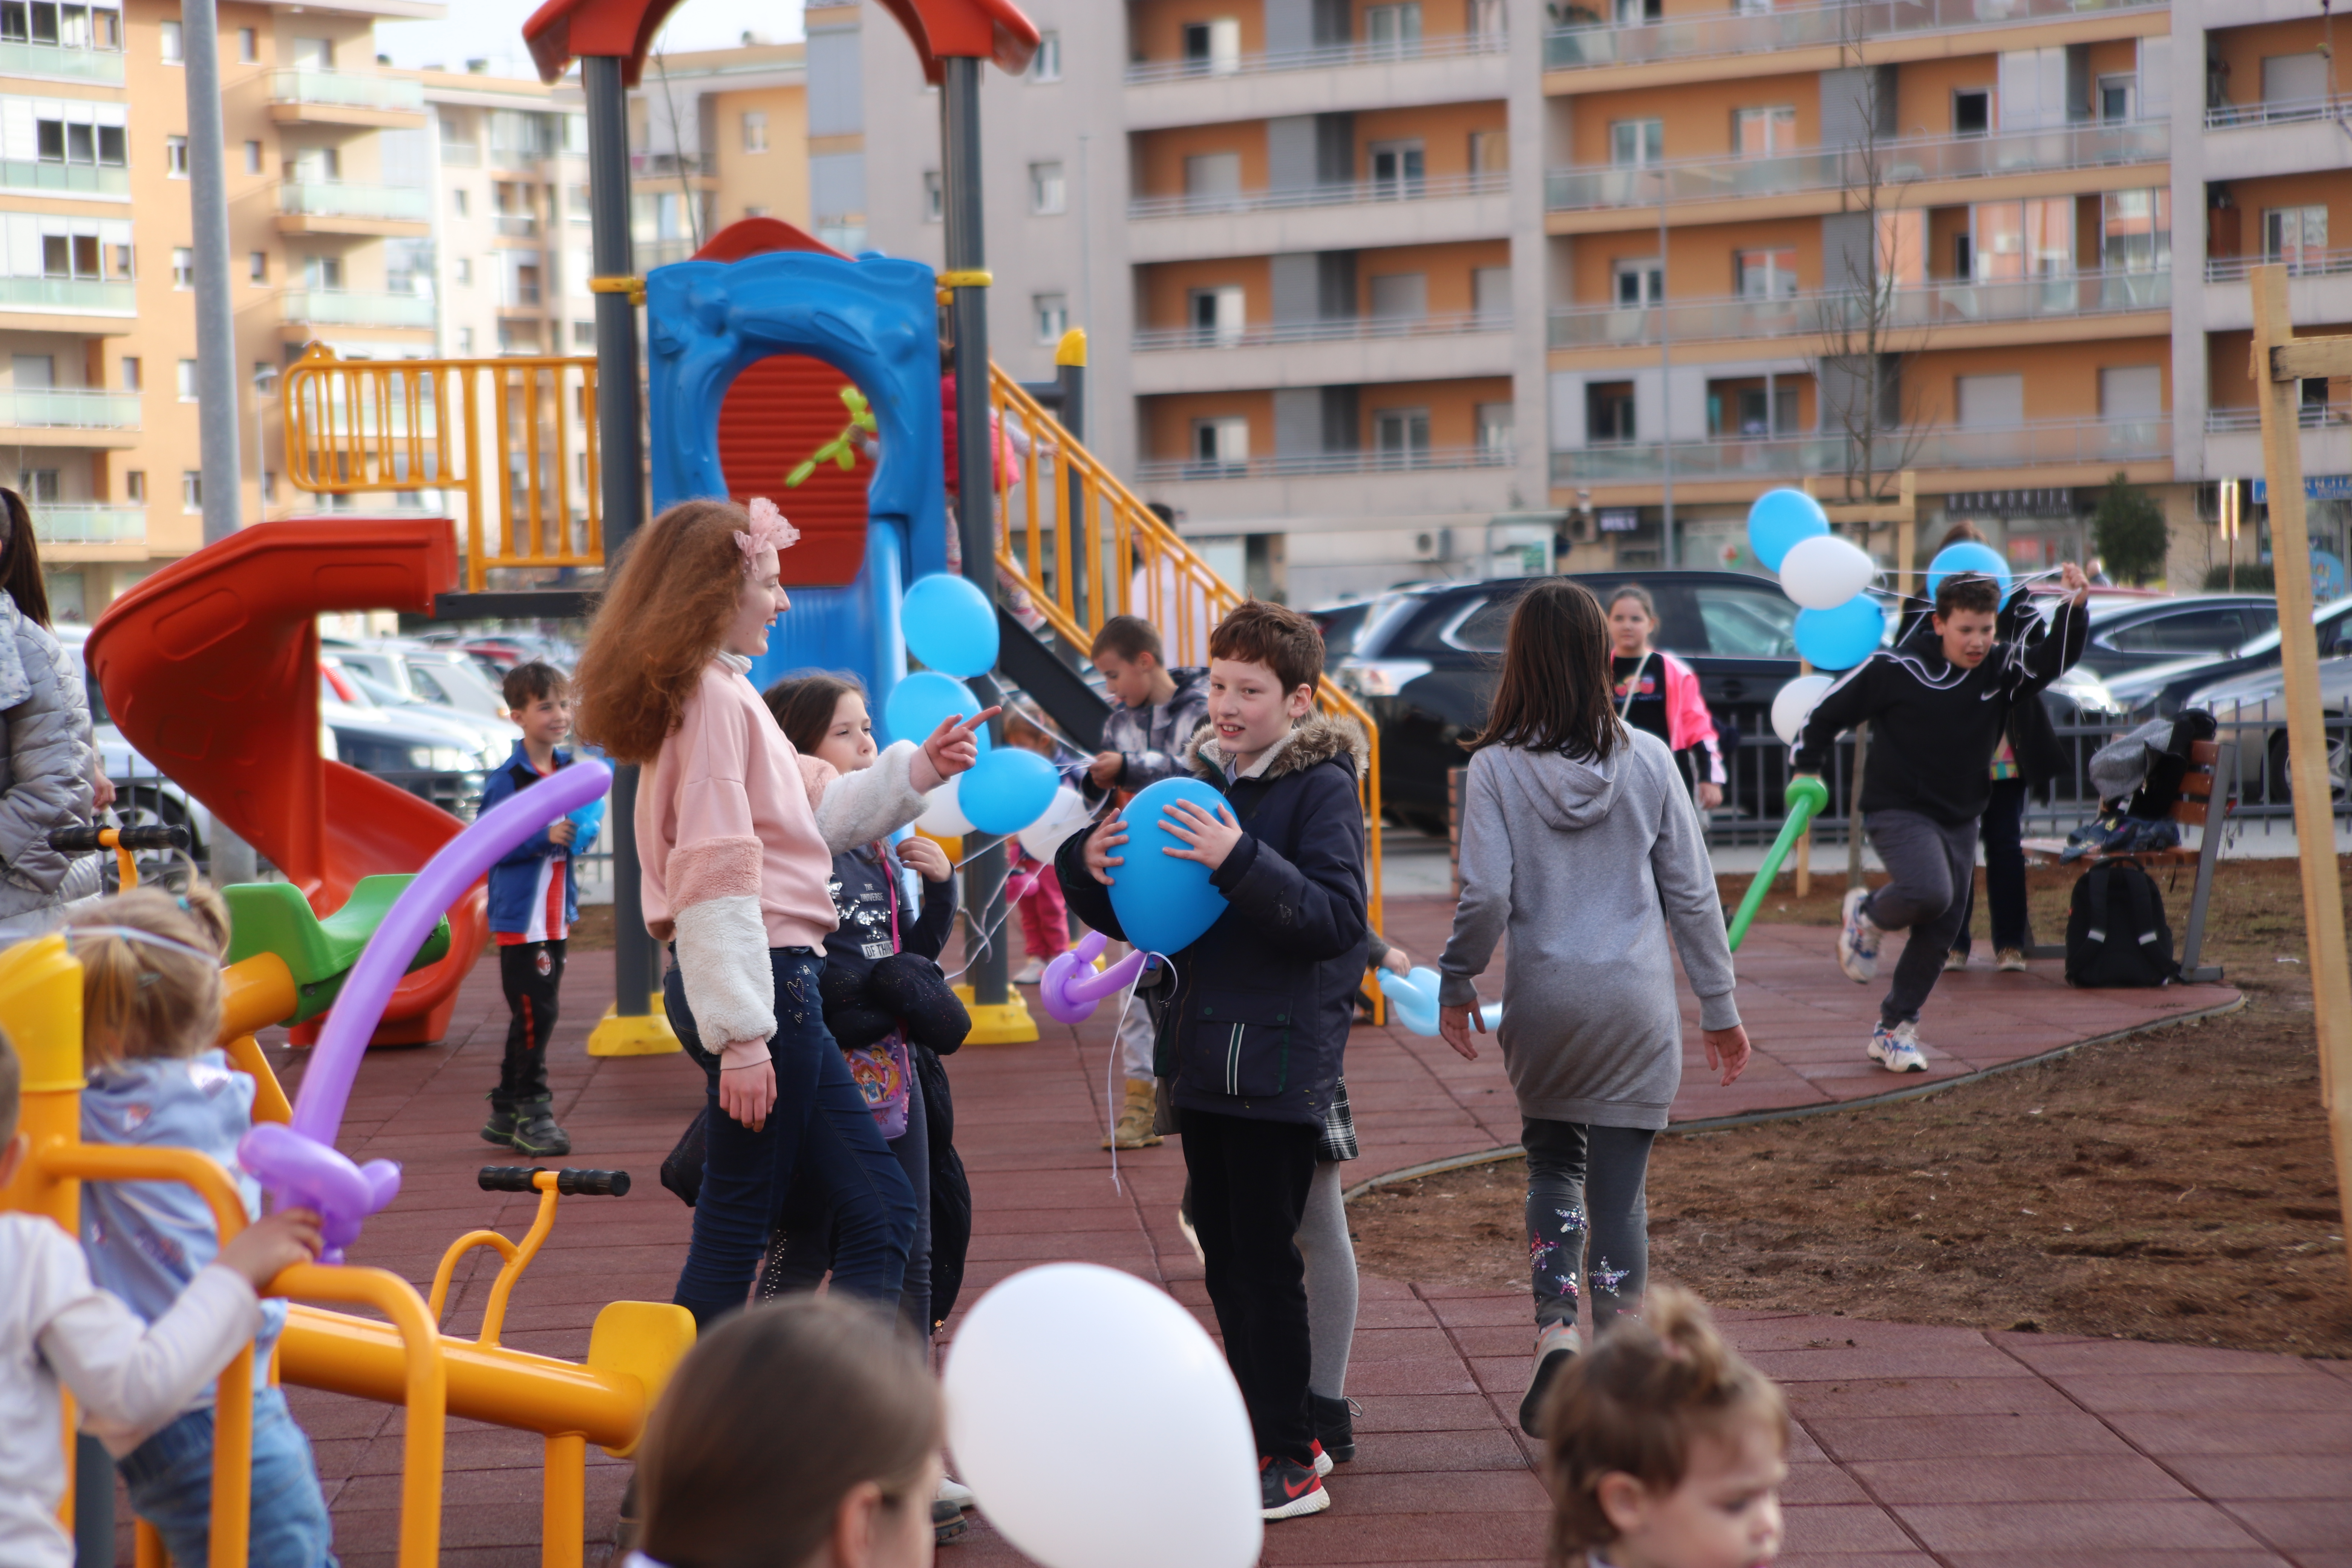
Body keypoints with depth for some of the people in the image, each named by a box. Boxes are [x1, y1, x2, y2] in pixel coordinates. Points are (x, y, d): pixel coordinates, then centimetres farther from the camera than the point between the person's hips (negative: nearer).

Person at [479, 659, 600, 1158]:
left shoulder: (569, 770, 9)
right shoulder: (508, 779, -13)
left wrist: (581, 833, -3)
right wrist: (544, 836, -24)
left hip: (556, 915, 8)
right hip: (520, 915, -8)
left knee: (534, 1014, 12)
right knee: (534, 1013, -9)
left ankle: (506, 1115, 20)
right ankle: (531, 1113, 0)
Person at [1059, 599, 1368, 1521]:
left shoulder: (1322, 787, -8)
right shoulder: (1204, 781, 13)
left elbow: (1339, 918, -20)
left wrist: (1241, 861, -30)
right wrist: (1091, 868, -2)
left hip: (1280, 1065, -8)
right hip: (1203, 1062, 8)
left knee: (1266, 1261, -7)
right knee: (1227, 1262, 13)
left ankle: (1290, 1460, -1)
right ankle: (1266, 1434, 23)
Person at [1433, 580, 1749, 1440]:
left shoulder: (1497, 767, -7)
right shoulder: (1647, 759, -2)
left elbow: (1485, 896, -10)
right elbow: (1692, 893, 2)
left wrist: (1457, 983, 7)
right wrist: (1720, 1006, 11)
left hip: (1543, 999, 0)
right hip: (1638, 1002, 0)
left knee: (1552, 1160, 21)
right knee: (1620, 1190, 5)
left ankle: (1556, 1327, 1)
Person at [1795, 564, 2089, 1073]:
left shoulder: (2003, 668, -2)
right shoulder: (1896, 669, -13)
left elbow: (2056, 658, -19)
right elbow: (1829, 711, -3)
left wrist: (2074, 608, -35)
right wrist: (1807, 769, -3)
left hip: (1960, 820, 5)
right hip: (1899, 813, -5)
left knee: (1940, 934, 6)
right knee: (1929, 892, -30)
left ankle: (1894, 1030, 21)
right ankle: (1866, 916, 2)